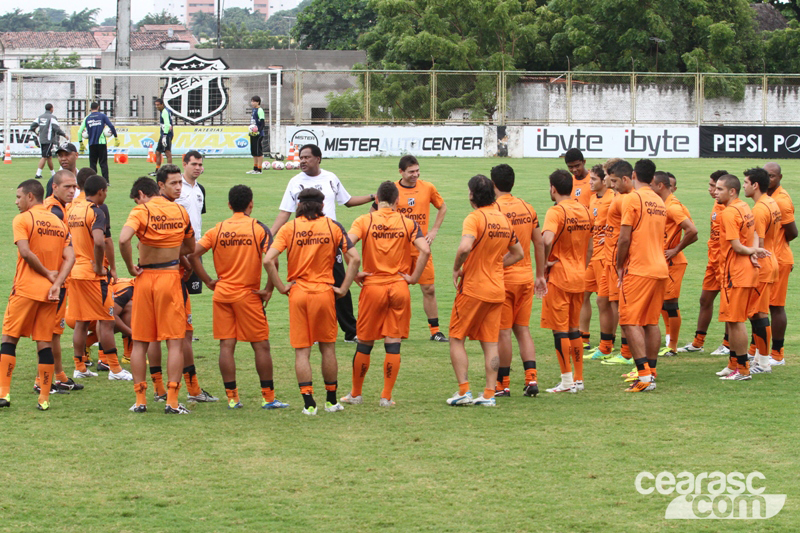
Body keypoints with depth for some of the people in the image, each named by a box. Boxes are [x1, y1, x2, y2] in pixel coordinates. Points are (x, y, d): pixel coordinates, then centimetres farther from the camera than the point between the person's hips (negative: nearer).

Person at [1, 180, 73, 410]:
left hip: (26, 288, -5)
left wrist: (48, 274, -8)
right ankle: (44, 398, 5)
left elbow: (25, 252, -18)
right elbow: (69, 257, 2)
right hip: (49, 291, 5)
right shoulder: (59, 222, 12)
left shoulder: (22, 220, -5)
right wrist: (56, 283, -7)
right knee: (45, 342, 7)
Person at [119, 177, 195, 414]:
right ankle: (172, 401, -5)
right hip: (171, 277, 2)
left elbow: (123, 239, -24)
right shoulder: (180, 211, 7)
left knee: (140, 342, 9)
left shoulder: (141, 211, -7)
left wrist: (131, 267, -11)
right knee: (175, 342, 1)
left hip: (146, 278, -2)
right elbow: (190, 247, 19)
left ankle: (140, 399, 9)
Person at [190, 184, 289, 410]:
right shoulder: (258, 228, -5)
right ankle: (268, 397, 8)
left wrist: (208, 281, 1)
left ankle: (232, 397, 4)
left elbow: (193, 254, -5)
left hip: (222, 293, 3)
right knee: (261, 345, 5)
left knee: (226, 345, 5)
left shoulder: (218, 229, 3)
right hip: (248, 294, -3)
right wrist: (268, 290, -9)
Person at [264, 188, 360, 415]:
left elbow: (268, 260, -13)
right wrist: (343, 288, 0)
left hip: (297, 293, -1)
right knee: (328, 347, 14)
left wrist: (281, 287, -4)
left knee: (302, 351, 4)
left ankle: (309, 403, -3)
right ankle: (331, 401, 21)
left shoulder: (289, 228, -2)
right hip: (324, 292, 1)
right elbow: (354, 259, -6)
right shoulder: (332, 226, 1)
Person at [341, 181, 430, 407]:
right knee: (393, 344, 5)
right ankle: (386, 397, 5)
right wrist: (414, 278, -2)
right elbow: (425, 250, -11)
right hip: (399, 287, 0)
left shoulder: (365, 221, -2)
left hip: (372, 287, 0)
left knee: (364, 343, 11)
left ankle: (355, 394, 21)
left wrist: (355, 274, -6)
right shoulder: (408, 223, 1)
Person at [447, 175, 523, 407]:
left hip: (473, 288, -6)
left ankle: (464, 391, -2)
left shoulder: (475, 218, -14)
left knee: (457, 338, 5)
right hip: (497, 290, 6)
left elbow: (465, 247, -31)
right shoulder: (504, 219, 9)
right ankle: (489, 394, 4)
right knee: (490, 343, 8)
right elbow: (518, 253, 19)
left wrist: (457, 268, -14)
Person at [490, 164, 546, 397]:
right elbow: (539, 243, 9)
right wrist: (540, 275, 16)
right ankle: (531, 378, 2)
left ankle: (503, 384, 6)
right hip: (525, 276, 6)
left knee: (503, 331, 1)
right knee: (523, 328, 12)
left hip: (502, 277, -6)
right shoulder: (527, 208, 7)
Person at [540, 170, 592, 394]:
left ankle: (567, 380, -2)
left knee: (560, 329, -1)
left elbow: (547, 240, -30)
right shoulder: (584, 211, 10)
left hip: (559, 276, -7)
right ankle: (579, 378, 16)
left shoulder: (556, 211, -14)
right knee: (574, 328, 14)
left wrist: (544, 263, -16)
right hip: (579, 276, 7)